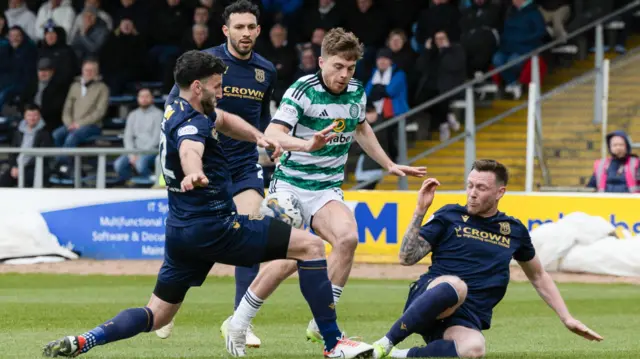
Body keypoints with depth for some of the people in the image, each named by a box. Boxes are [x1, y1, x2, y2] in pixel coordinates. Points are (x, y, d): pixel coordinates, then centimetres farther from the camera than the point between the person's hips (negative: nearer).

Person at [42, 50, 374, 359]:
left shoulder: (178, 109, 14)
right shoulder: (190, 124, -16)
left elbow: (223, 120, 31)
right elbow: (190, 151, -40)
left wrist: (258, 136, 12)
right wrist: (194, 174, -64)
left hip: (181, 231, 10)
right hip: (213, 227, -10)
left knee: (156, 315, 13)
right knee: (310, 246, -7)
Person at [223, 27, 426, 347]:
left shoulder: (357, 93, 3)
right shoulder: (303, 90, -15)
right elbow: (272, 135, -28)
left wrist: (390, 166, 30)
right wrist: (308, 144, -46)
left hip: (327, 190, 5)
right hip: (290, 185, -5)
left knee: (347, 237, -26)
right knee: (290, 260, -20)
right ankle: (237, 324, 1)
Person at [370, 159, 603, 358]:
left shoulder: (514, 231, 14)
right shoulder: (450, 216, 7)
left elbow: (539, 277, 28)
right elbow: (407, 258, 1)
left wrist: (567, 319, 23)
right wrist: (420, 211, -7)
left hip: (466, 322, 2)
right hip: (427, 299, -2)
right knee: (455, 285, -42)